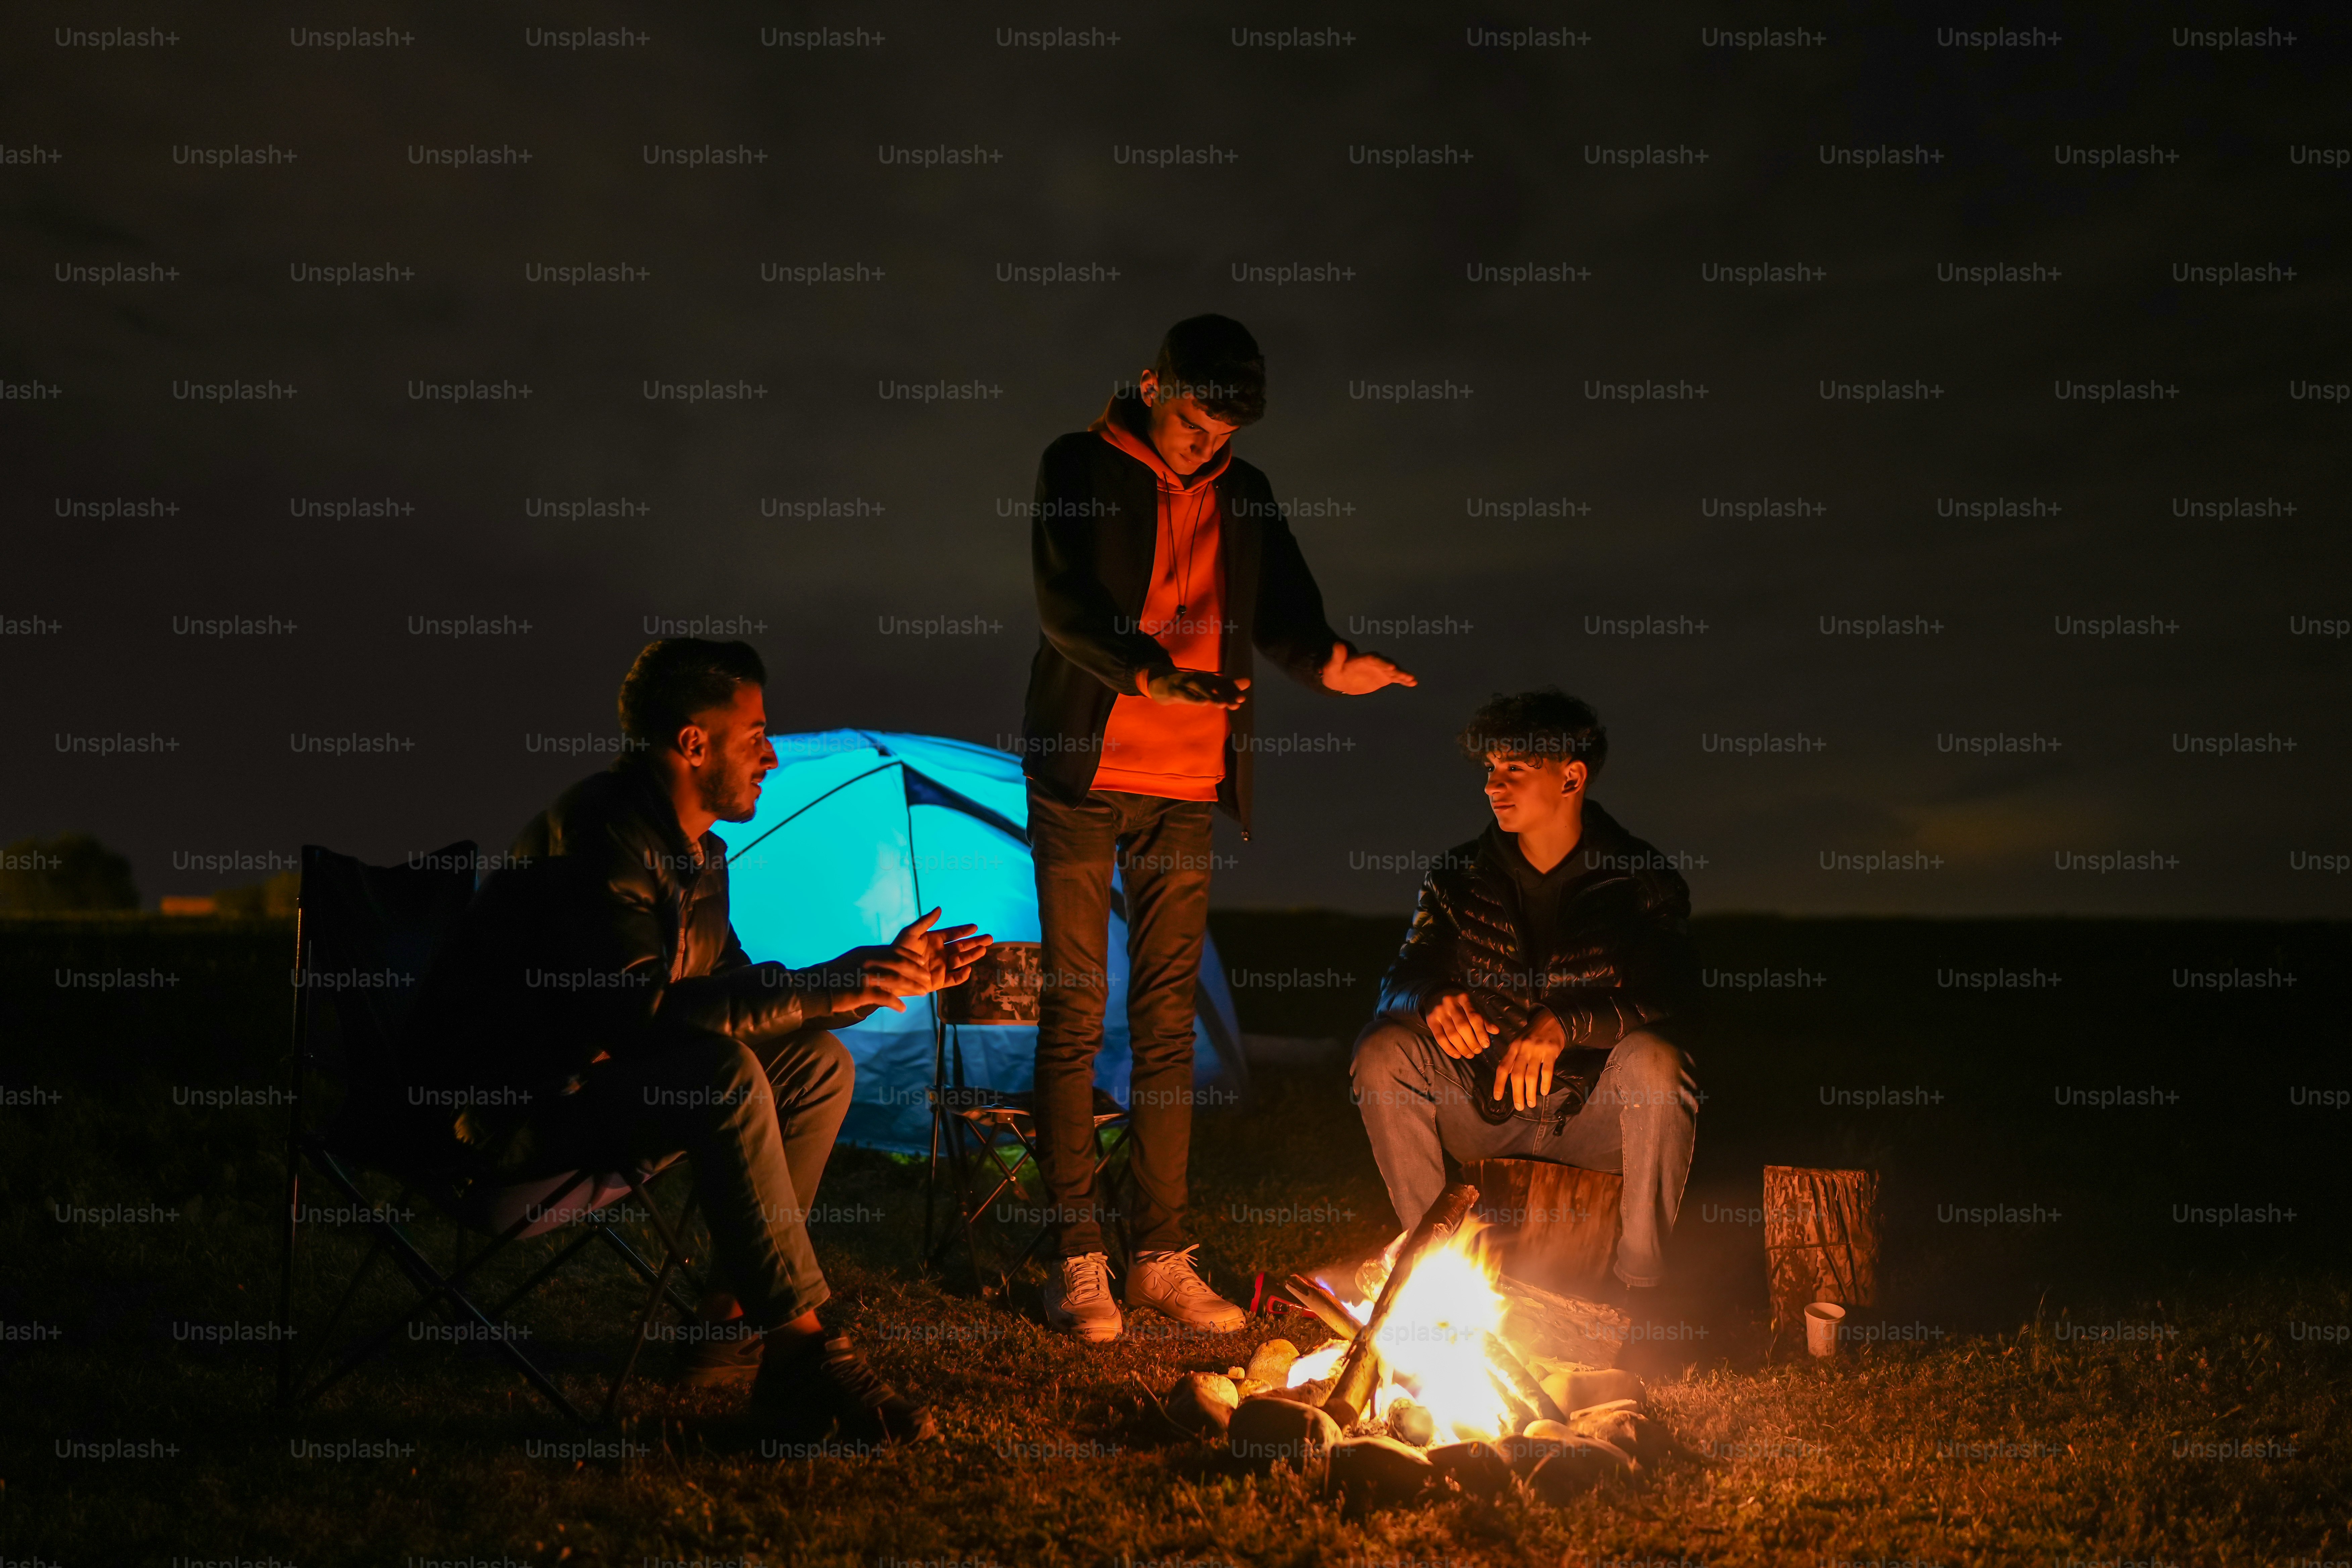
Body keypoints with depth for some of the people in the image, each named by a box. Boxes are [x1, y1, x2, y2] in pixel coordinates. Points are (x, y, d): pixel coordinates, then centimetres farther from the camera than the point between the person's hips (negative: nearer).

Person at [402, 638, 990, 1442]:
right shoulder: (599, 833, -21)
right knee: (725, 1077, -31)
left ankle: (734, 1321, 2)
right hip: (502, 1106, -10)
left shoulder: (697, 853, 10)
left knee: (816, 1067, 1)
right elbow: (642, 1009, -30)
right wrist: (822, 990, -28)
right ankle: (802, 1356, -25)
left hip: (590, 1075, 10)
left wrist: (885, 974, 6)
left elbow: (737, 997, 13)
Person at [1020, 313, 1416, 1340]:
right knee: (1075, 1010, -1)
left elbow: (1283, 609, 2)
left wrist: (1327, 663, -22)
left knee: (1169, 1016, 6)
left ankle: (1163, 1254, 14)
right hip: (1084, 775, -4)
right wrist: (1148, 669, -31)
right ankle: (1077, 1258, 7)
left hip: (1187, 790, 4)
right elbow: (1064, 604, -13)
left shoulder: (1244, 496, 13)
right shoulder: (1081, 467, 0)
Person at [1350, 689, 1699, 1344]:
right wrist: (1435, 1001, -25)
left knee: (1653, 1060, -33)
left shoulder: (1643, 882, -6)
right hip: (1482, 1106, 3)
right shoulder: (1462, 876, 3)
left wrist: (1565, 1024, -36)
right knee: (1382, 1048, -20)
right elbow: (1399, 981, 0)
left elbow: (1664, 1003, -19)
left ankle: (1640, 1287, -16)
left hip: (1595, 1115, -2)